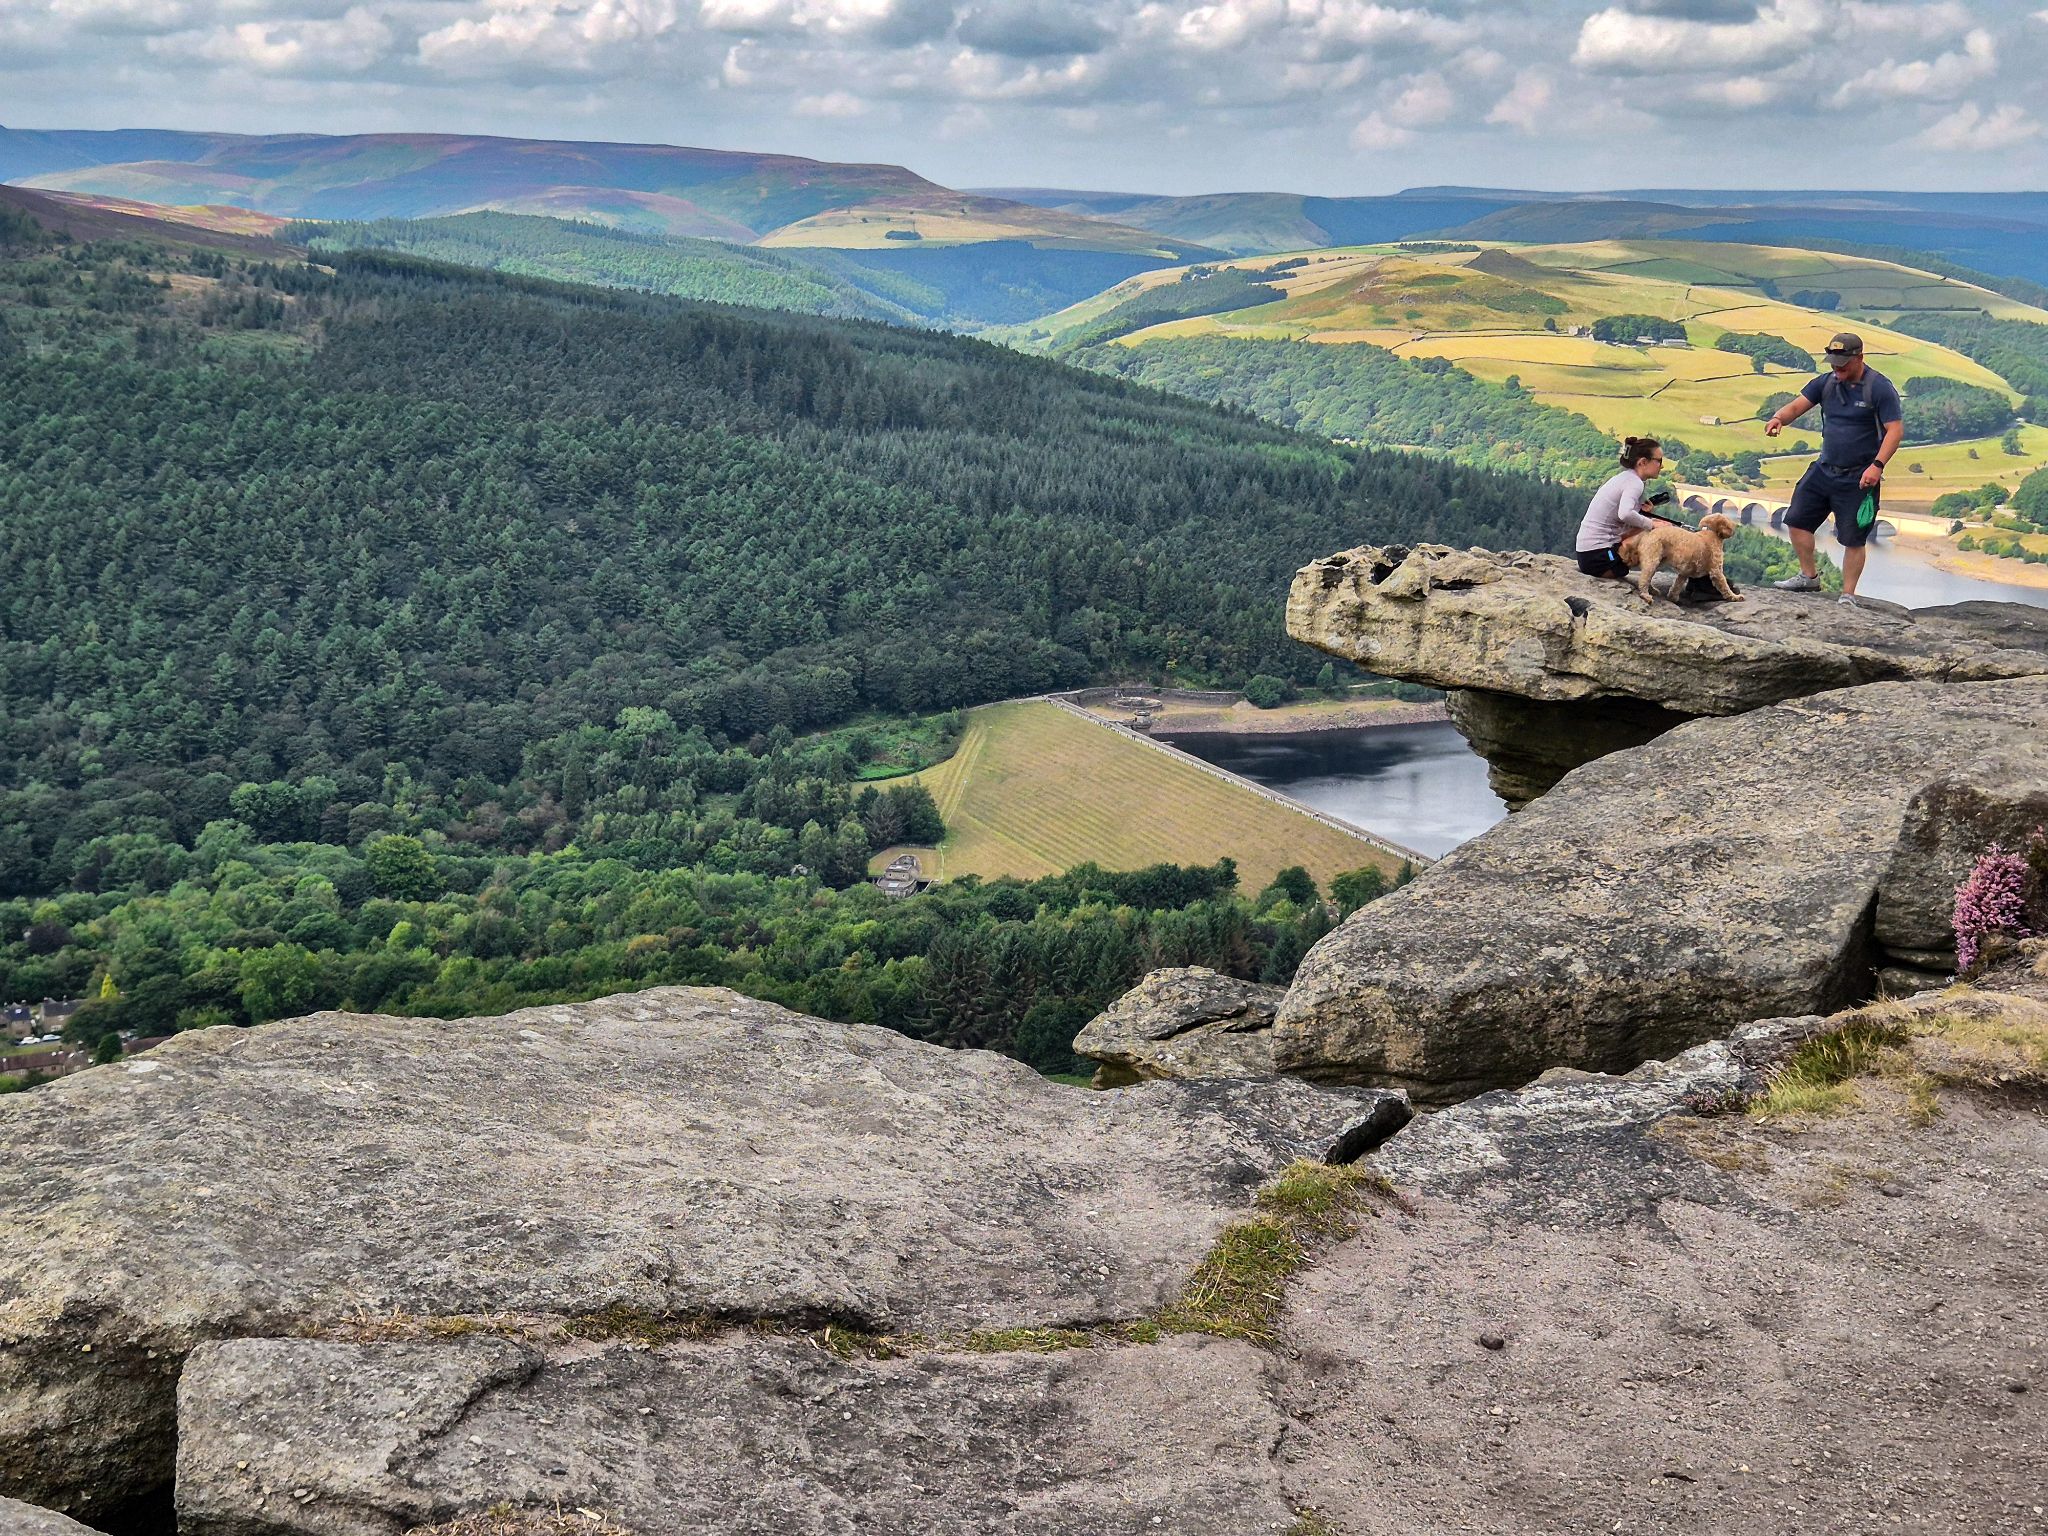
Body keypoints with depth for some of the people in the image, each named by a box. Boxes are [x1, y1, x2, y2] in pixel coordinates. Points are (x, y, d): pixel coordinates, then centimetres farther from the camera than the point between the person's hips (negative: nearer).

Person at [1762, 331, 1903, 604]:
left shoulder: (1880, 388, -13)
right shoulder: (1826, 382, 4)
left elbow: (1895, 430, -17)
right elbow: (1796, 406, -2)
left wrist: (1877, 465, -29)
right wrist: (1779, 417, -26)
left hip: (1859, 477, -6)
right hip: (1824, 469, 6)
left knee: (1853, 539, 0)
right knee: (1797, 520, 8)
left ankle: (1848, 596, 11)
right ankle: (1809, 576, 25)